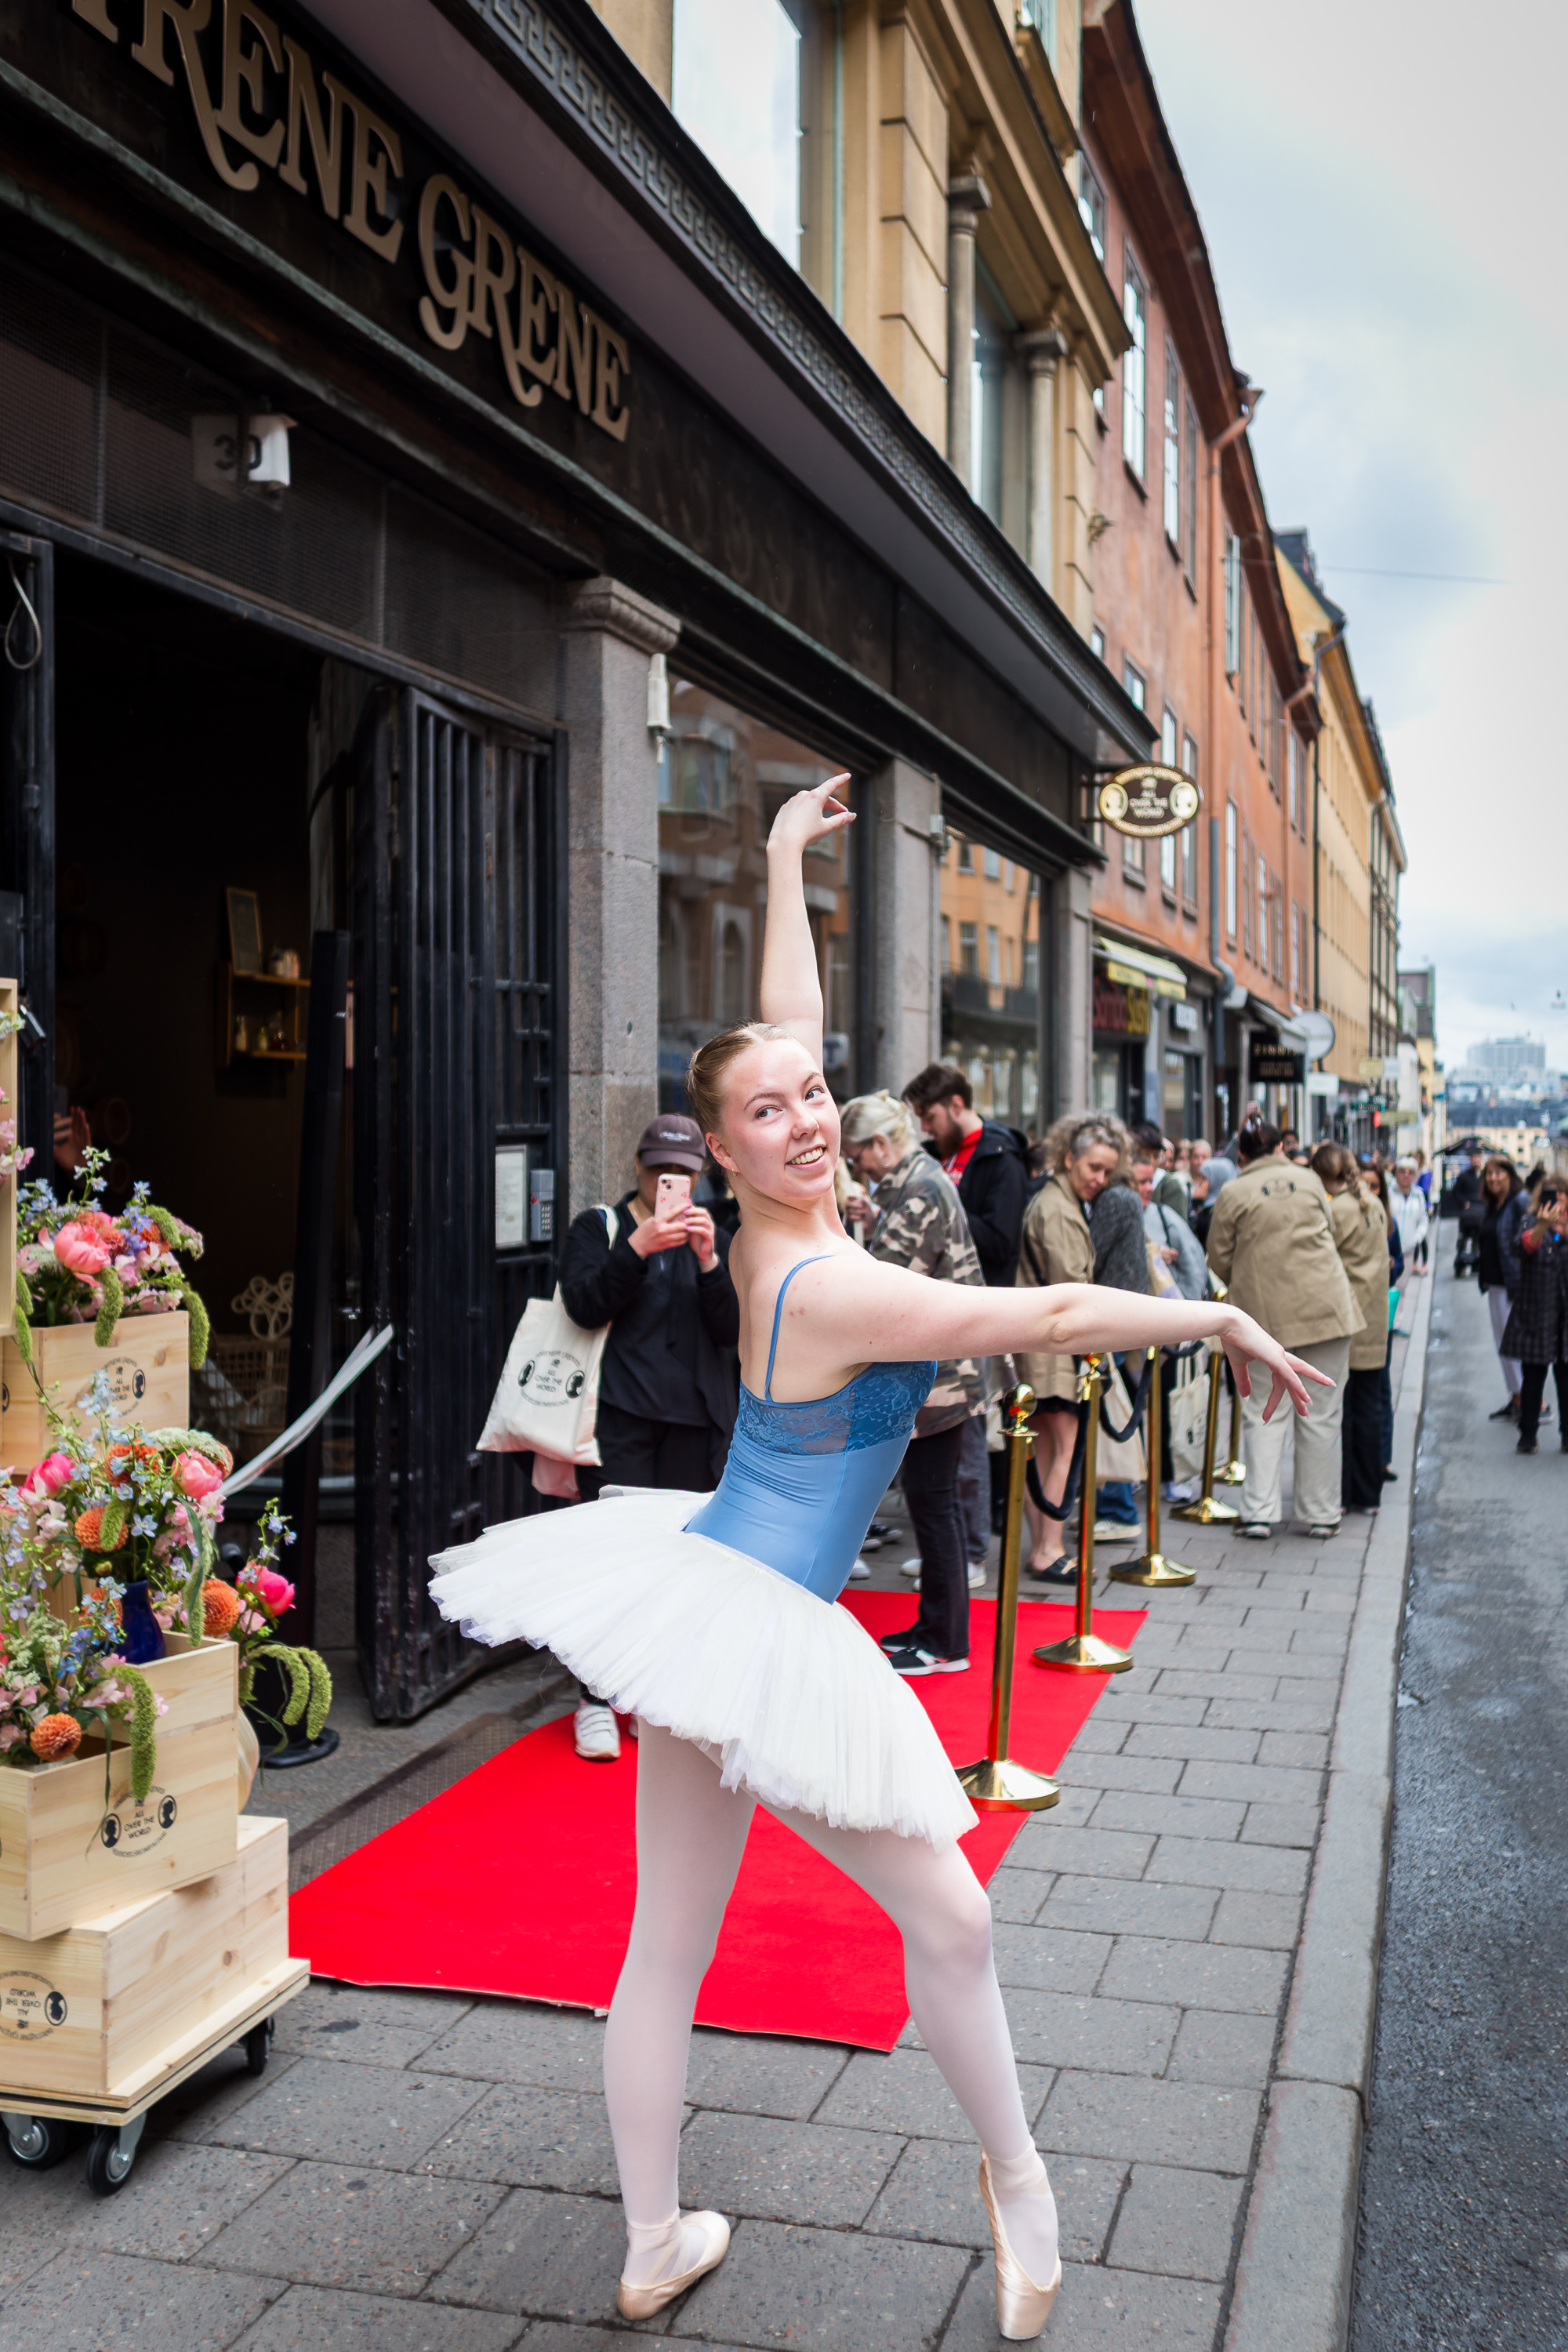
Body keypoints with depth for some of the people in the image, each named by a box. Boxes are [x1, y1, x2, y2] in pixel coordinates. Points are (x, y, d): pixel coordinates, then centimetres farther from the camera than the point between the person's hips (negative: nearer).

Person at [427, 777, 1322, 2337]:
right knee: (946, 1917, 8)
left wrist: (784, 860, 23)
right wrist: (1222, 1318, -6)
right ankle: (1014, 2175, 30)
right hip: (752, 1640, -9)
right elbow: (1052, 1315, -20)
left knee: (667, 1952, 15)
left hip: (715, 1613, 9)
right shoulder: (828, 1284, -22)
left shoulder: (771, 1237, 1)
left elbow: (789, 1020, 13)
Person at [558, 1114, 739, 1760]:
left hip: (694, 1421, 3)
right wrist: (639, 1247, -18)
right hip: (620, 1417, -3)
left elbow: (735, 1329, 3)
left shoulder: (715, 1238, 15)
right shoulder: (598, 1227, 8)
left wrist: (708, 1260, -11)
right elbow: (584, 1305, -9)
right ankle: (596, 1698, 3)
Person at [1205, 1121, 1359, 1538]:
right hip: (1324, 1308, 1)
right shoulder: (1309, 1180, 7)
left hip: (1263, 1312, -1)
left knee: (1262, 1414, 6)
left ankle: (1259, 1511, -1)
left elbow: (1219, 1261, 3)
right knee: (1321, 1415, 8)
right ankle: (1322, 1513, 13)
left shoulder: (1233, 1193, -1)